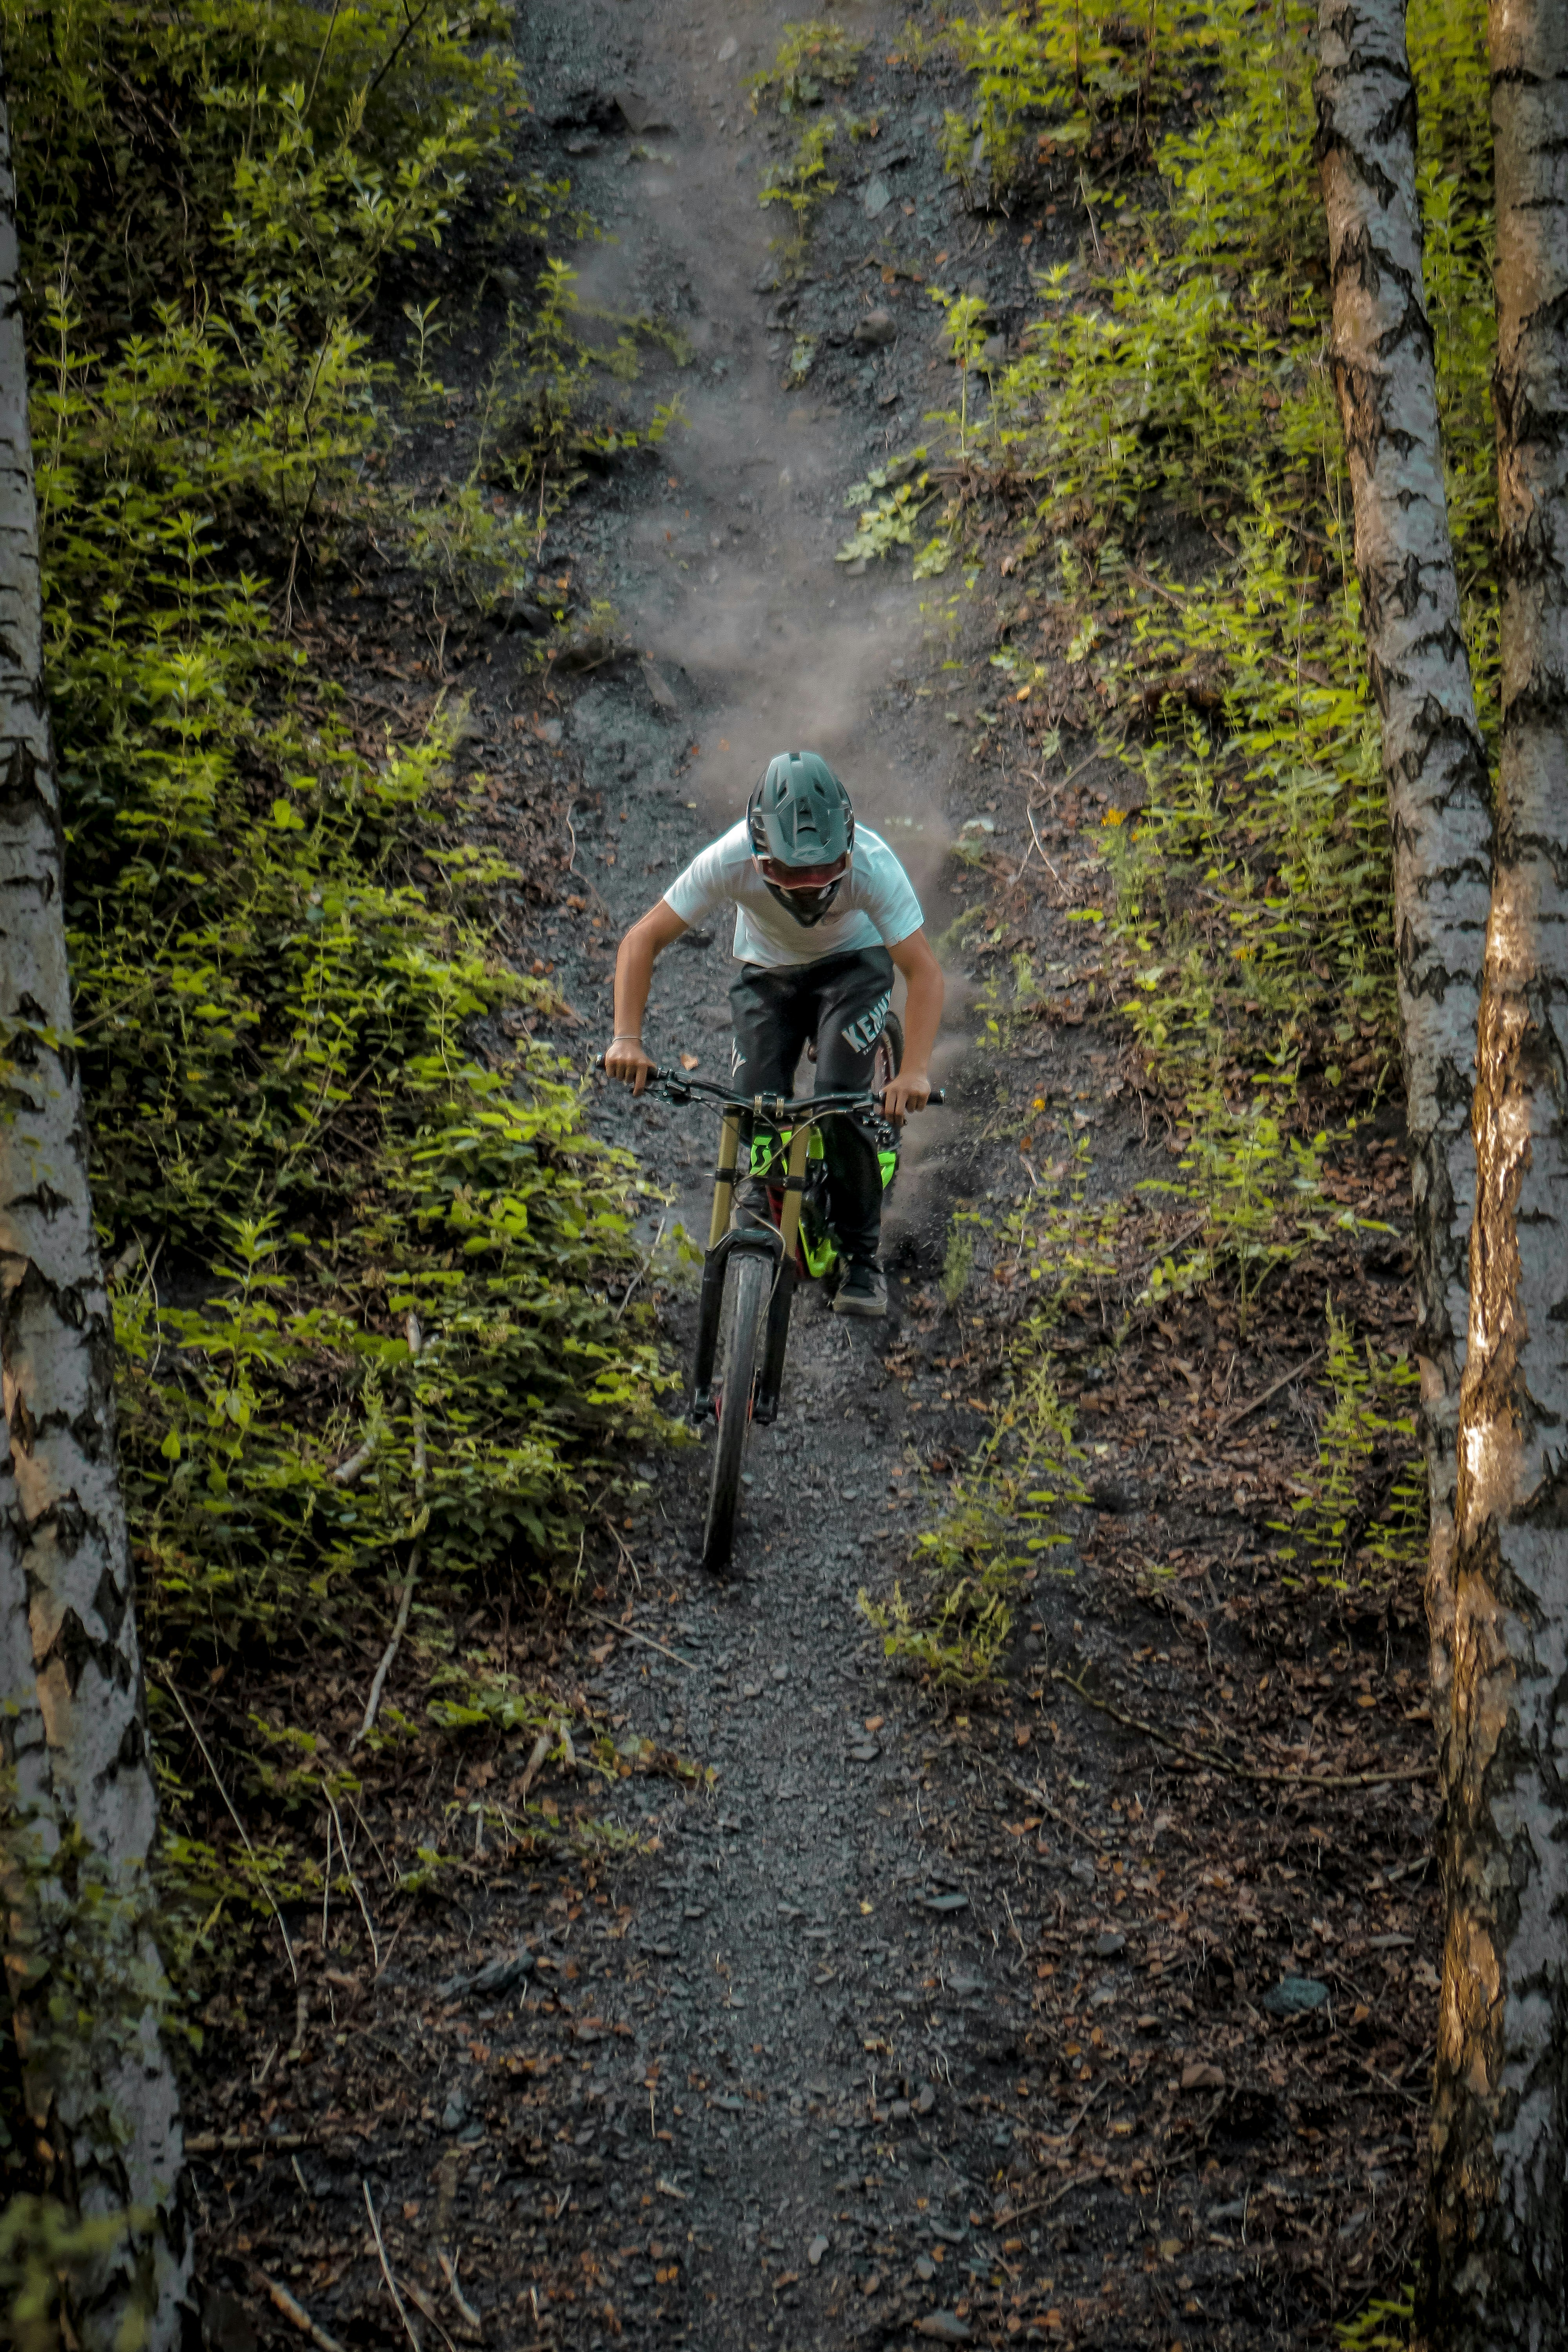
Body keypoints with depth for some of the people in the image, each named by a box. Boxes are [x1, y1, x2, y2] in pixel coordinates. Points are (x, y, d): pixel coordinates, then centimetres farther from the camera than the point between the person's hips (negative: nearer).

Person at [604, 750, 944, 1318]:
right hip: (768, 972, 2)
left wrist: (915, 1071, -50)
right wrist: (627, 1040, -39)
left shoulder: (871, 863, -36)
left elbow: (925, 972, -36)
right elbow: (643, 940, -27)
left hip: (852, 966, -2)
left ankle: (861, 1258, -3)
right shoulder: (730, 860, -34)